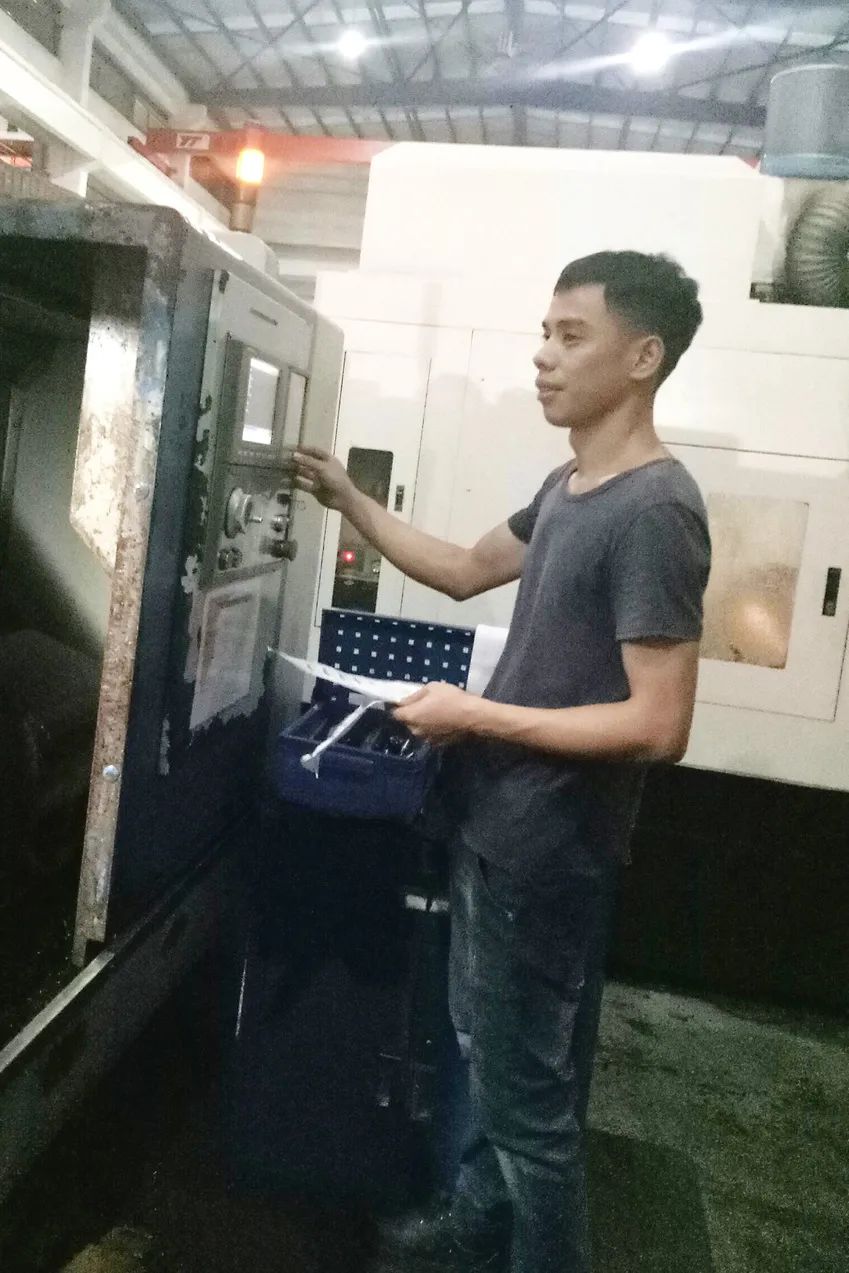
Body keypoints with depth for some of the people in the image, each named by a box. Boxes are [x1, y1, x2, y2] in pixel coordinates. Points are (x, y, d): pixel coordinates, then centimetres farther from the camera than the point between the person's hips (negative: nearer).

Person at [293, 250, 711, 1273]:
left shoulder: (654, 511, -22)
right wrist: (348, 501, 11)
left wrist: (476, 716, -20)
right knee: (486, 1048, 25)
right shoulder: (568, 487, 7)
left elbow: (658, 726, -26)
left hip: (547, 852, -9)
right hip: (495, 826, 9)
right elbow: (465, 571, 19)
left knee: (531, 1089, 9)